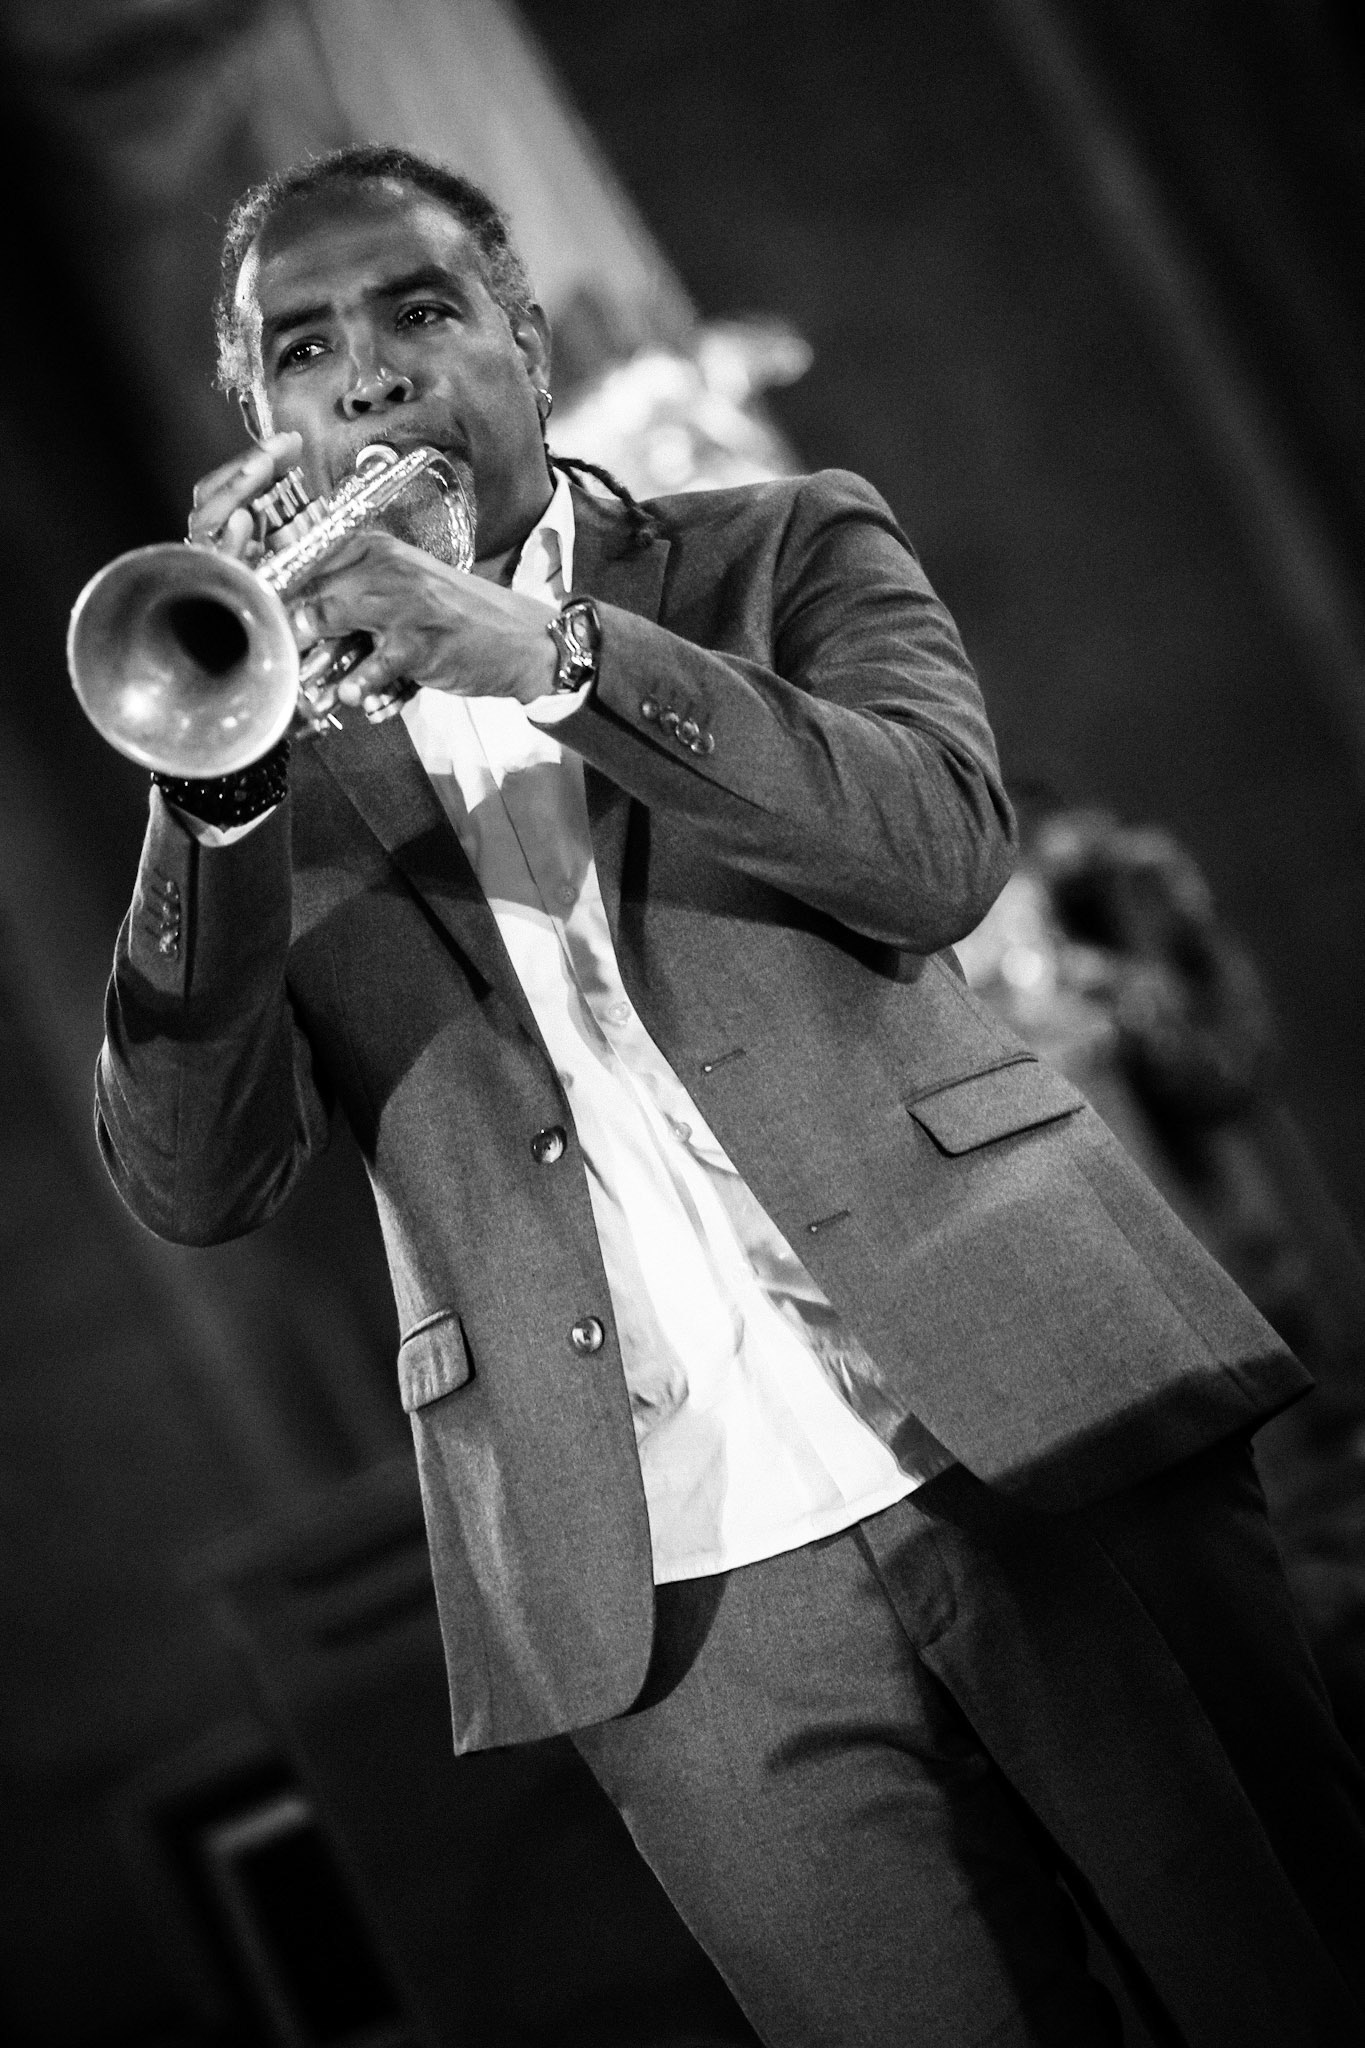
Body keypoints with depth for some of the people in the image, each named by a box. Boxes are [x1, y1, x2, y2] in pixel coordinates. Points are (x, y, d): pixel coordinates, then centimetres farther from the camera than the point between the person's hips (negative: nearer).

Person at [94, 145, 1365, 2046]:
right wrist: (222, 771, -11)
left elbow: (943, 846, -6)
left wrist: (552, 656, -15)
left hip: (1024, 1427, 0)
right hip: (670, 1593, 0)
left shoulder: (786, 552, 13)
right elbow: (193, 1179, 2)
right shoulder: (278, 767, 14)